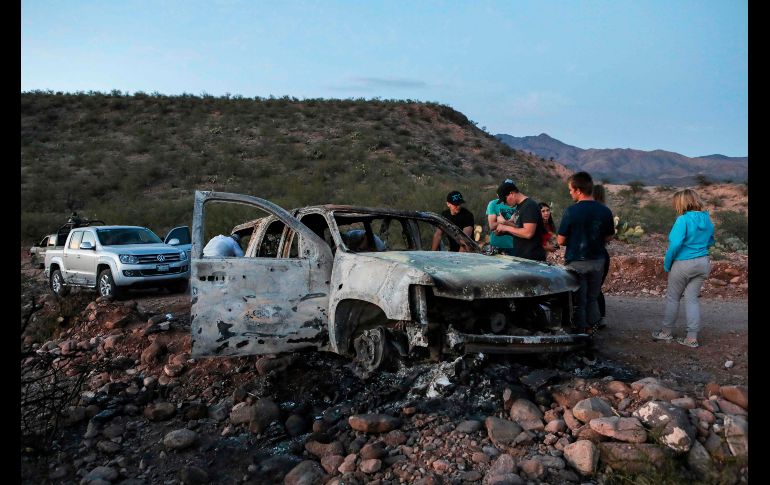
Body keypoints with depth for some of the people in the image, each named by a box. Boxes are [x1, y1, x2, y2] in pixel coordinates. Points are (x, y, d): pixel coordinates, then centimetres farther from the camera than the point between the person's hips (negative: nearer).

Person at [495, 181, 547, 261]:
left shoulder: (530, 205, -16)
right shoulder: (519, 206, 14)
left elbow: (528, 233, -25)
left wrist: (506, 228, -15)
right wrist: (505, 222, -1)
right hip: (520, 256, 9)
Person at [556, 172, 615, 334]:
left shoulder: (571, 211, -17)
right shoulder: (605, 211, -3)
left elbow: (561, 240, -12)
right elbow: (608, 237, 8)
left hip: (576, 261, -4)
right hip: (598, 261, 4)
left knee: (578, 300, 7)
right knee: (592, 298, 19)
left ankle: (580, 331, 14)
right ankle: (590, 329, 26)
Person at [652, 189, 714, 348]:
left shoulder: (683, 219, -19)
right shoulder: (707, 218, 4)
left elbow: (675, 244, -24)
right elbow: (710, 241, 16)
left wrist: (666, 264, -13)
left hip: (683, 264, -6)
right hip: (703, 263, 6)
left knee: (673, 298, 10)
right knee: (692, 298, 11)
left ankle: (666, 332, 22)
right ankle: (692, 338, 10)